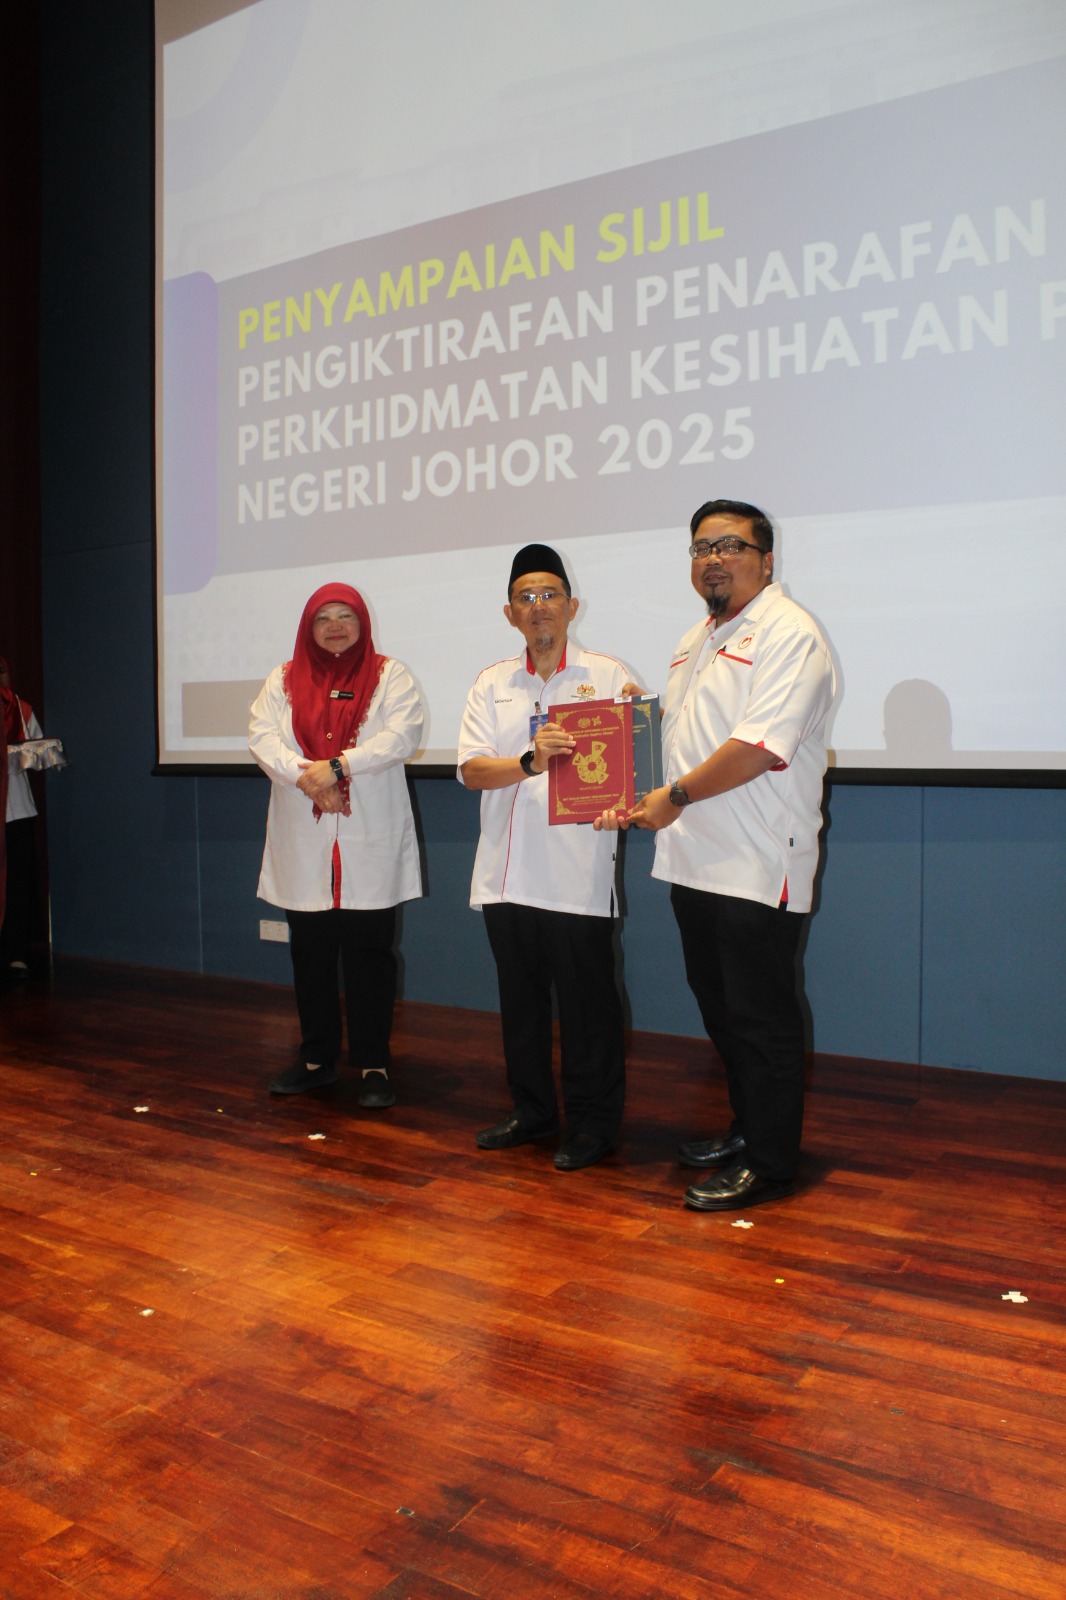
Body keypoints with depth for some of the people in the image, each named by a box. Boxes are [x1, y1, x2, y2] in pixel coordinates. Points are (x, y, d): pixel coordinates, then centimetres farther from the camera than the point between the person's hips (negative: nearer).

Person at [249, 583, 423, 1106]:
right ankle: (316, 1059, 23)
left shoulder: (390, 676, 4)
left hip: (371, 846, -3)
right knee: (310, 954, 10)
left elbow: (403, 734, -11)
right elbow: (262, 736, -1)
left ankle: (373, 1064, 11)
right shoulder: (284, 680, 12)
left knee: (369, 953, 1)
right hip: (303, 846, 3)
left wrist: (338, 766, -20)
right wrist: (305, 775, -19)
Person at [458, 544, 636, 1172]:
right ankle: (533, 1110, 32)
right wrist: (531, 761, -18)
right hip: (507, 873, 5)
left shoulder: (608, 675, 2)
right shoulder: (493, 684, 12)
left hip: (578, 874, -4)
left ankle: (594, 1122, 18)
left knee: (586, 1002, 2)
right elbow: (472, 769, -1)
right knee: (520, 998, 15)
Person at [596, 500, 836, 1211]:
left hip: (758, 866, -9)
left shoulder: (788, 632, -11)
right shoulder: (698, 640, 19)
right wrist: (640, 802, 8)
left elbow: (762, 745, -21)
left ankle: (770, 1165, 13)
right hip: (697, 860, 9)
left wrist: (677, 795, -14)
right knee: (720, 1007, 18)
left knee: (762, 1018, 0)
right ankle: (746, 1131, 34)